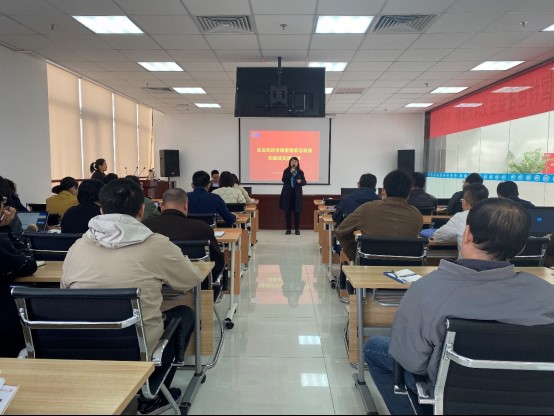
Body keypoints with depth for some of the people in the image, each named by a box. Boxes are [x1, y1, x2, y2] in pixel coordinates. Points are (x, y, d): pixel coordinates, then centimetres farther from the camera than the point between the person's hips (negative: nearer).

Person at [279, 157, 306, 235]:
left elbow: (304, 182, 6)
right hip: (287, 193, 0)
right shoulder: (286, 171, 2)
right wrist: (290, 173, -18)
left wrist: (301, 181, -16)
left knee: (297, 212, 0)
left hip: (297, 194, 0)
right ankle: (288, 229, 12)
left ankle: (297, 229, 9)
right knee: (287, 211, 2)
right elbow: (283, 180, -11)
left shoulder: (300, 172, 4)